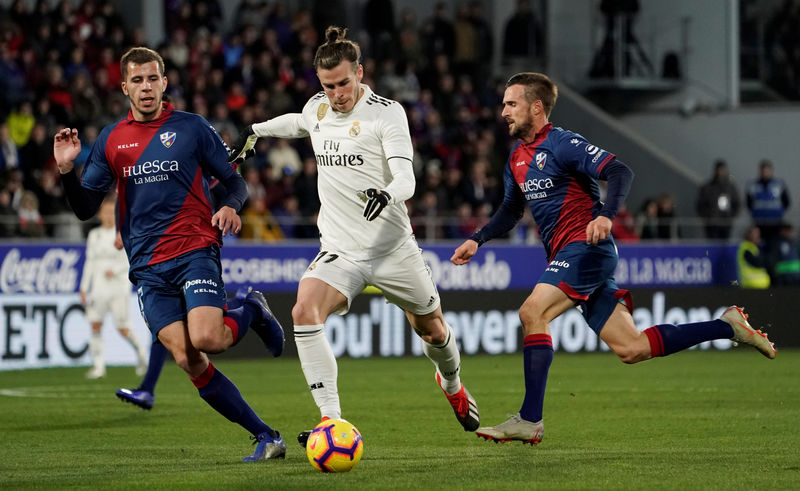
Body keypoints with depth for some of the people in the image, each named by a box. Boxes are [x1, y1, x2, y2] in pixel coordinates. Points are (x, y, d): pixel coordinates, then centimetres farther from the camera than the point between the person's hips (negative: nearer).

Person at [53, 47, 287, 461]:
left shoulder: (192, 128, 4)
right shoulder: (110, 140, 11)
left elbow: (234, 181, 9)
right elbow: (85, 209, 11)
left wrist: (230, 207, -13)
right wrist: (67, 170, -6)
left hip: (195, 250, -3)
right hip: (148, 267, 3)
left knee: (205, 339, -25)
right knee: (188, 361, -10)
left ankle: (252, 312, 11)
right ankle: (266, 438, -2)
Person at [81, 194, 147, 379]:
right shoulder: (94, 235, 12)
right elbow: (90, 262, 15)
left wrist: (115, 270, -21)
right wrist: (84, 287, 12)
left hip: (119, 286, -4)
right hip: (99, 286, 4)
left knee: (123, 329, -6)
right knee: (95, 325, -7)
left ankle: (140, 353, 20)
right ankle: (98, 365, -2)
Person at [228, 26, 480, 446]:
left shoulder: (387, 113, -10)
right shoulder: (316, 108, 5)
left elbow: (406, 179, -21)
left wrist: (387, 194, -41)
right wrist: (254, 131, 31)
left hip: (392, 248, -3)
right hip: (339, 250, 3)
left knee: (432, 330, 14)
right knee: (304, 313, -25)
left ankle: (452, 384, 51)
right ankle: (332, 422, -26)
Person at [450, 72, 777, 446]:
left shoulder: (561, 144, -9)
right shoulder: (517, 158, 17)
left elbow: (621, 173, -18)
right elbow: (511, 210, 30)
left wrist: (606, 215, -34)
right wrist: (477, 240, 15)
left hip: (586, 246, -9)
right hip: (566, 256, 9)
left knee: (532, 313, -23)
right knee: (630, 349, 4)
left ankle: (529, 420, -23)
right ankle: (728, 327, 16)